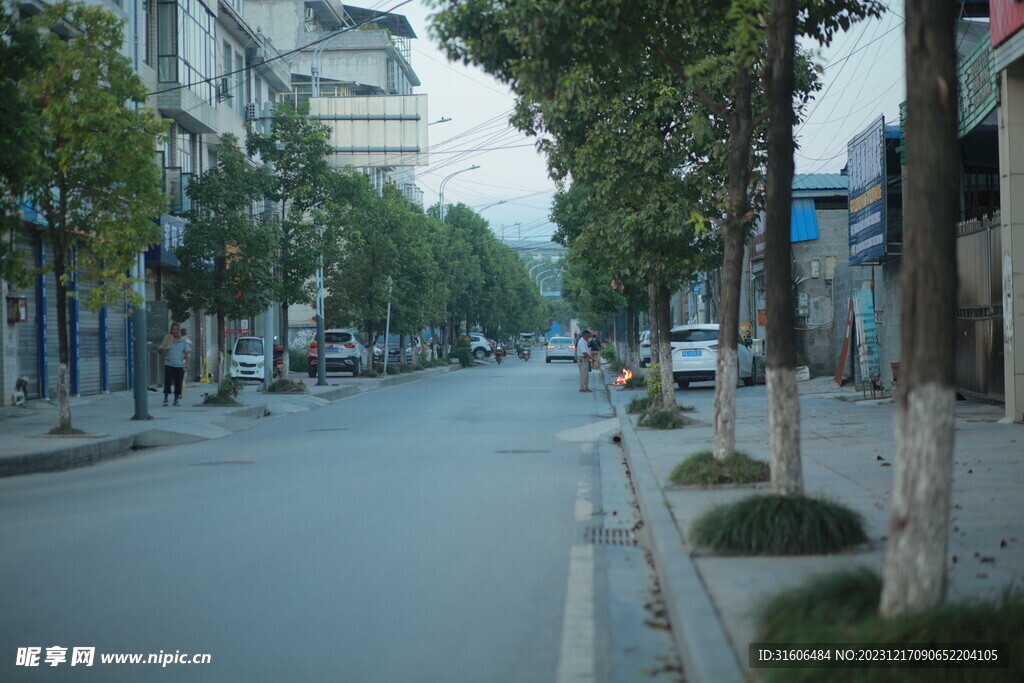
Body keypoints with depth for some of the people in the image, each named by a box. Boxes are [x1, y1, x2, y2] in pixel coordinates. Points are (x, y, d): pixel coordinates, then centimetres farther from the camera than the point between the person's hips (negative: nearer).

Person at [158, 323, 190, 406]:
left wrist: (187, 363, -3)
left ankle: (177, 399, 12)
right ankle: (165, 398, 0)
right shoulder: (167, 341, 5)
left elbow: (187, 353, 10)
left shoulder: (183, 342, 10)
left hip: (180, 366, 2)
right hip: (169, 365, -2)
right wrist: (165, 348, -15)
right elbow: (159, 352, 6)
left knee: (178, 384, 3)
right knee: (167, 382, -7)